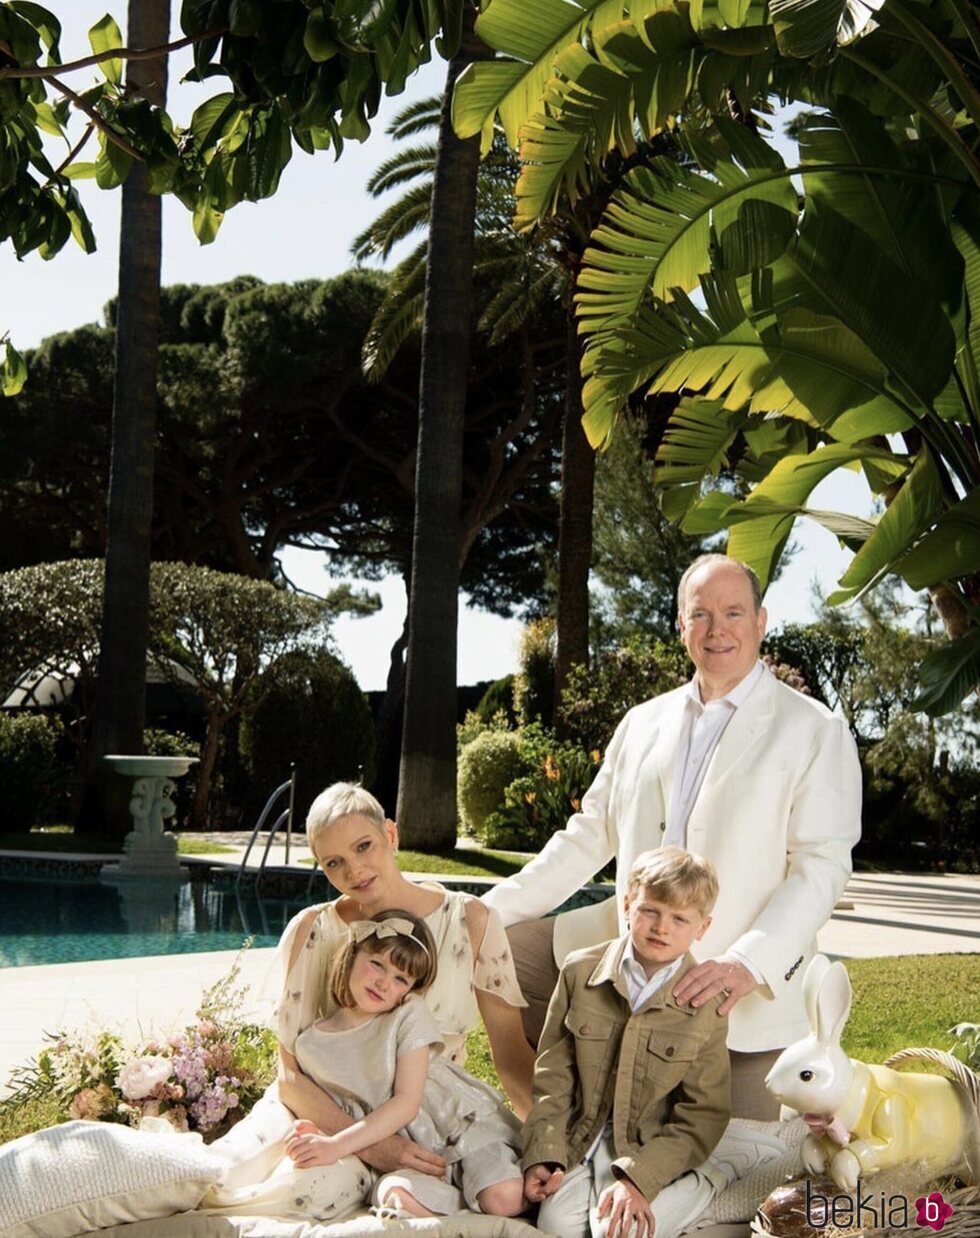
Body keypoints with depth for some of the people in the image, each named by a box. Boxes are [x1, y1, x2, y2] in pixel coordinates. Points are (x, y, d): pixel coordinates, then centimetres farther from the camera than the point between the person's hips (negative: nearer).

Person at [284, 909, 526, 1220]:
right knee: (398, 1195, -35)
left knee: (505, 1200, -31)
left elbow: (407, 1102, -15)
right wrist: (319, 1138, -19)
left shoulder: (410, 1015, -8)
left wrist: (337, 1145, -23)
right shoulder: (310, 1046, 0)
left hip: (464, 1124, -2)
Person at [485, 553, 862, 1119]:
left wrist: (750, 962, -25)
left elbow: (822, 866, -11)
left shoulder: (815, 732, -3)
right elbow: (589, 835, 16)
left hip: (743, 989, -4)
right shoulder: (643, 723, 12)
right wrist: (489, 909, 7)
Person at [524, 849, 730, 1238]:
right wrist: (544, 1154, -7)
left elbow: (702, 1117, -7)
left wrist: (639, 1179, -18)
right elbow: (553, 1073, 4)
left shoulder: (706, 1004, -7)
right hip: (581, 1144, 2)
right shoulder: (581, 972, 0)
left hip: (656, 1154, -2)